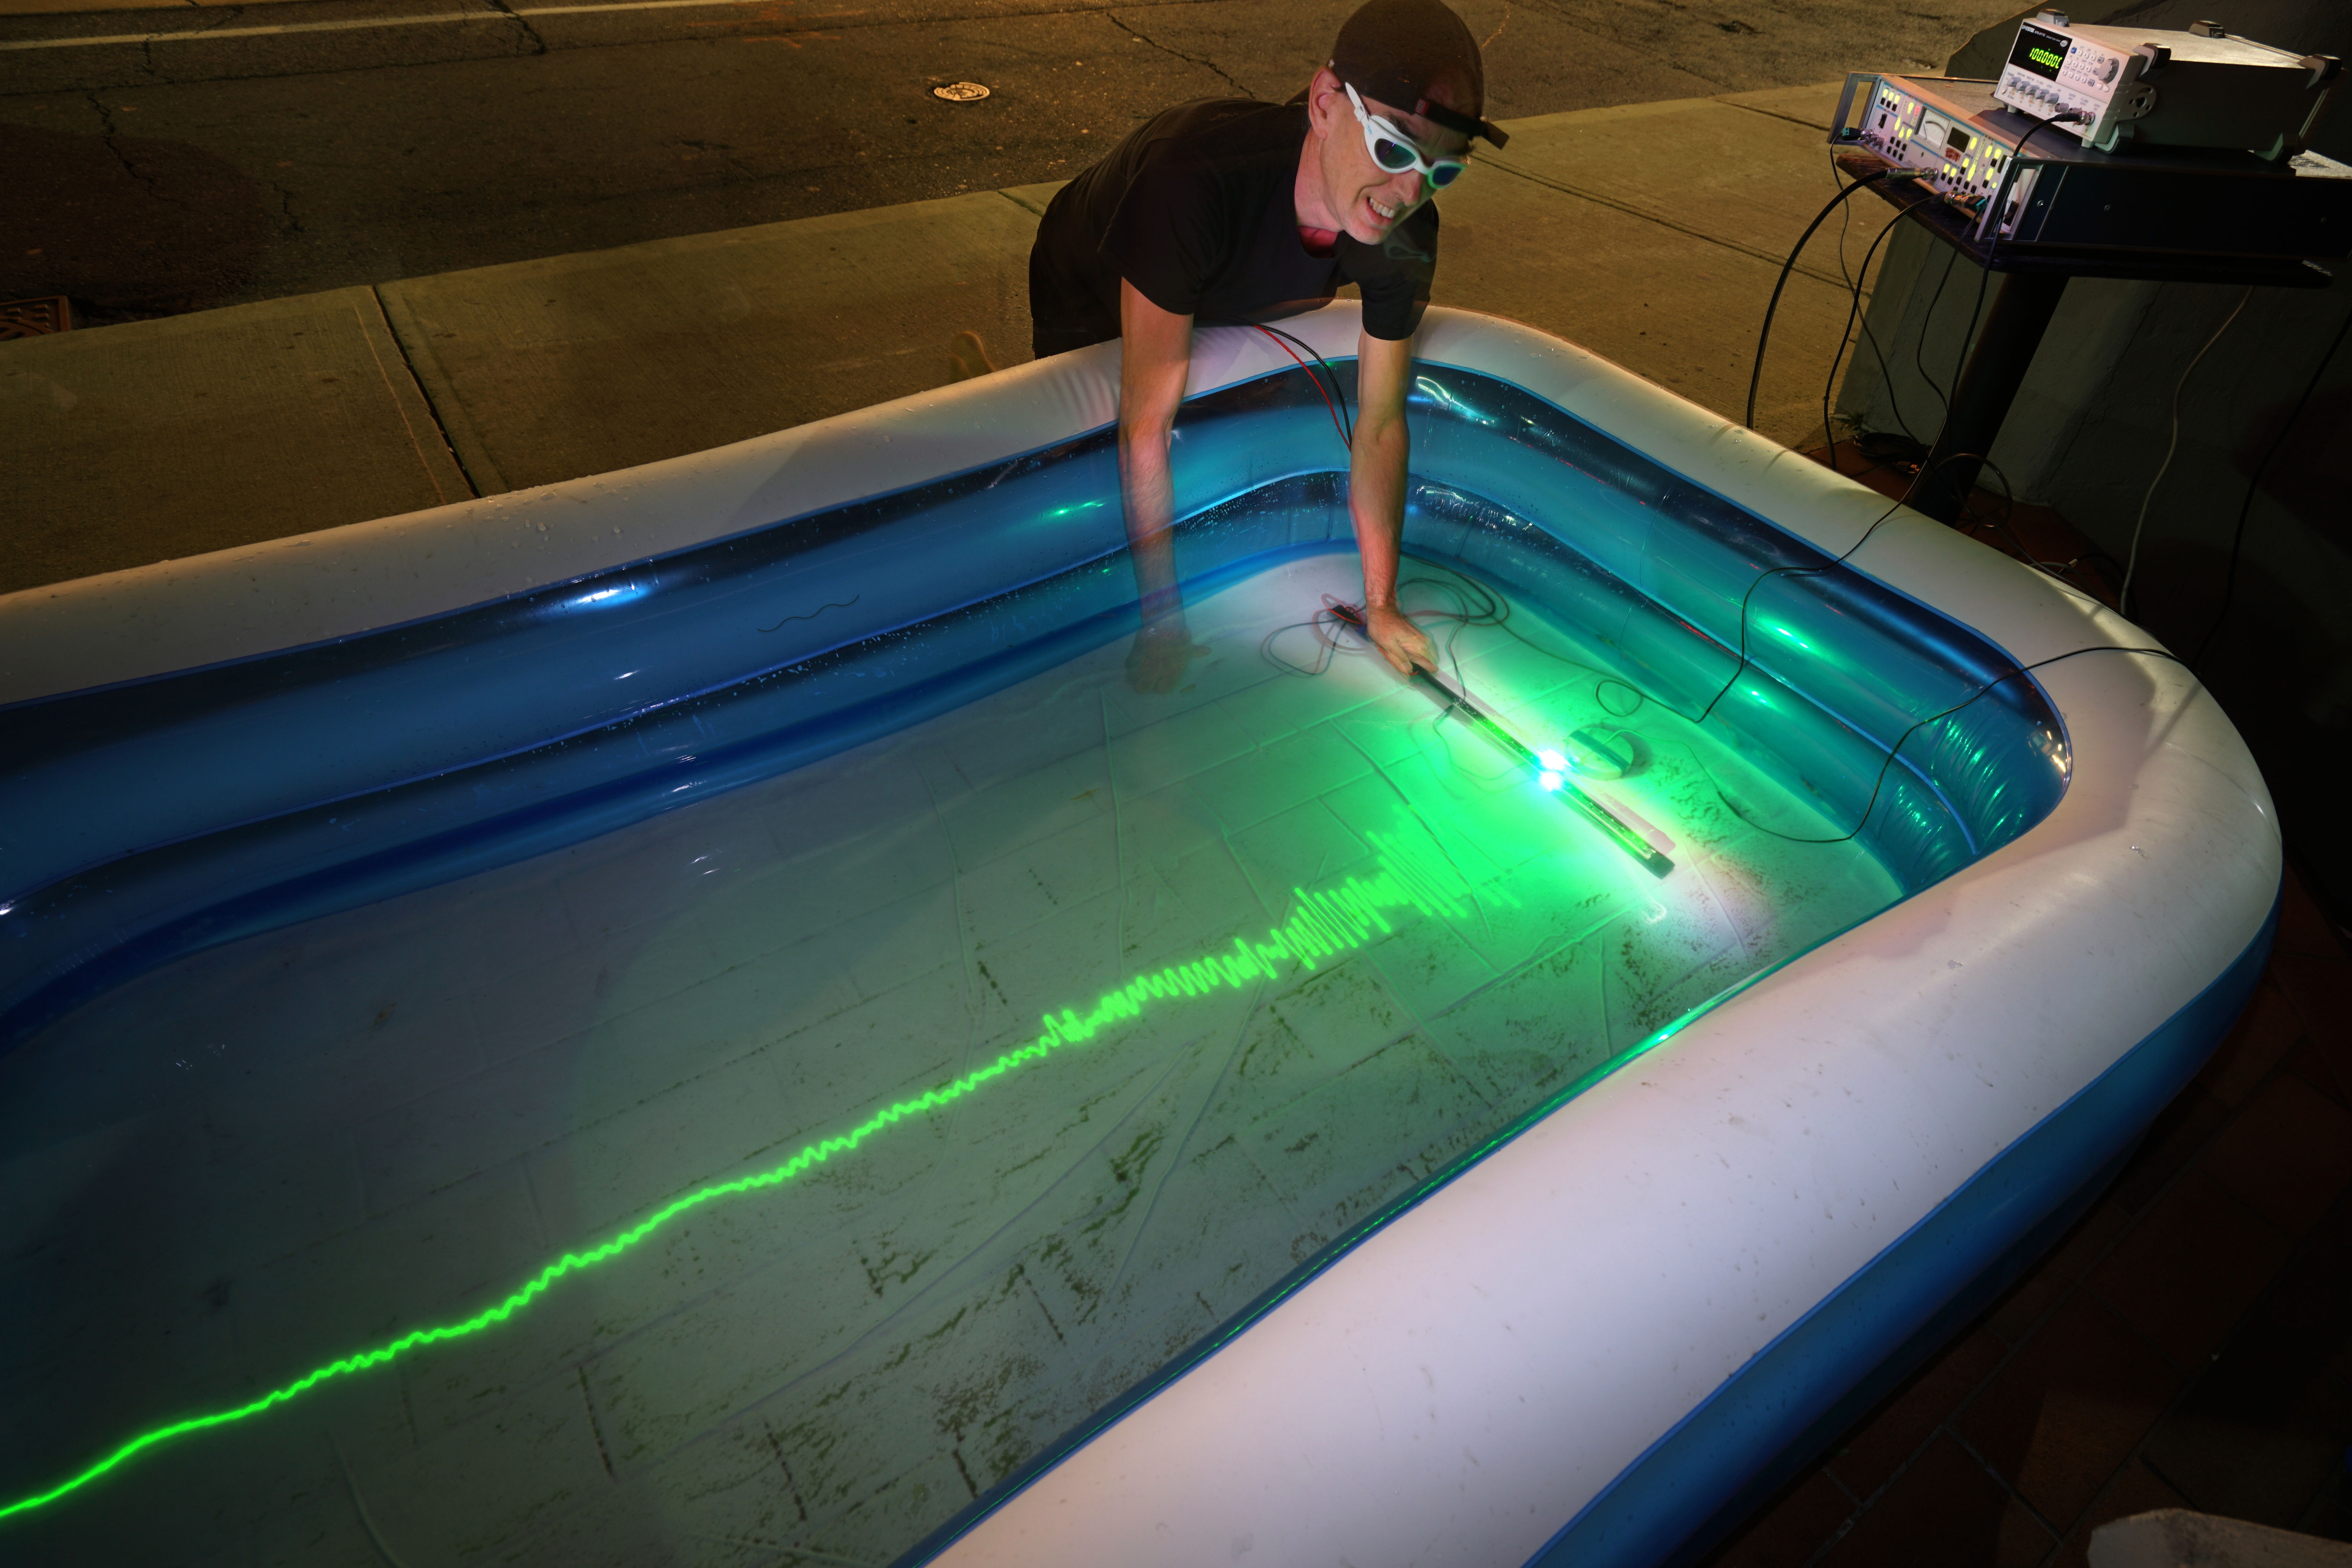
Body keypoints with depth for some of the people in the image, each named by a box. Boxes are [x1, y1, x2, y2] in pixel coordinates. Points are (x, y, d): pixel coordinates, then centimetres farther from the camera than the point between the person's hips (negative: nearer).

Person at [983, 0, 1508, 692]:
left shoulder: (1405, 236, -30)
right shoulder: (1193, 175, -49)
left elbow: (1380, 423, -20)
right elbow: (1146, 424, -46)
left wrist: (1380, 607, -19)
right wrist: (1163, 622, -40)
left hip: (1220, 303, 5)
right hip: (1089, 302, -5)